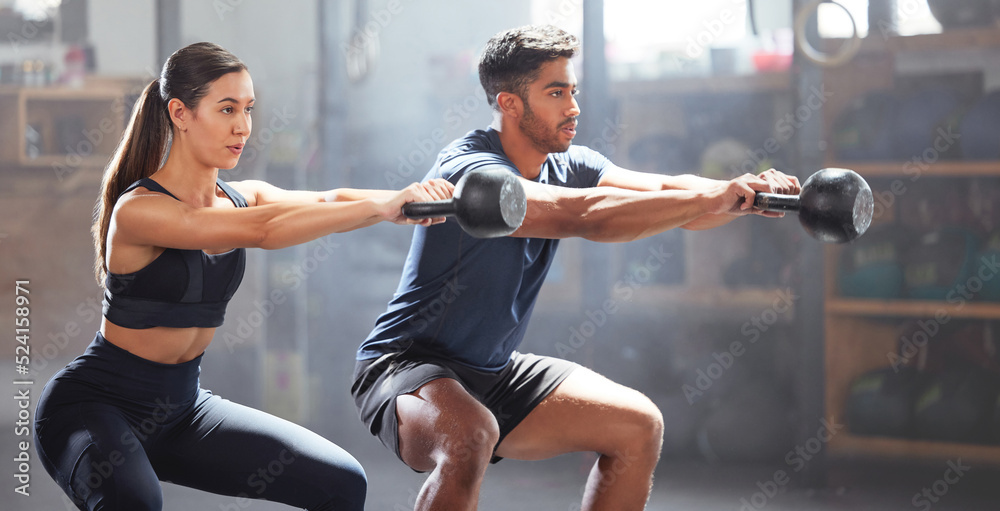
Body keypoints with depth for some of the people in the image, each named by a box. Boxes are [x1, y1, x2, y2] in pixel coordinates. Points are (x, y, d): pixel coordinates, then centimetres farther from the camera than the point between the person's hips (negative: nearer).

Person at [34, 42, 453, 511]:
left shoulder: (240, 197, 2)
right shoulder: (138, 209, -21)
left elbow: (324, 202, -17)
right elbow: (262, 230, -33)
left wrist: (405, 200, -37)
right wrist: (383, 205, -37)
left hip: (182, 406, 8)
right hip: (94, 404, -7)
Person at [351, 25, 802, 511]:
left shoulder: (569, 167, 2)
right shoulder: (469, 170, -25)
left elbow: (664, 190, -11)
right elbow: (585, 215, -38)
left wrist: (750, 194, -30)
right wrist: (712, 199, -40)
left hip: (495, 372, 8)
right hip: (407, 365, -8)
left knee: (639, 426, 2)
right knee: (470, 437, -39)